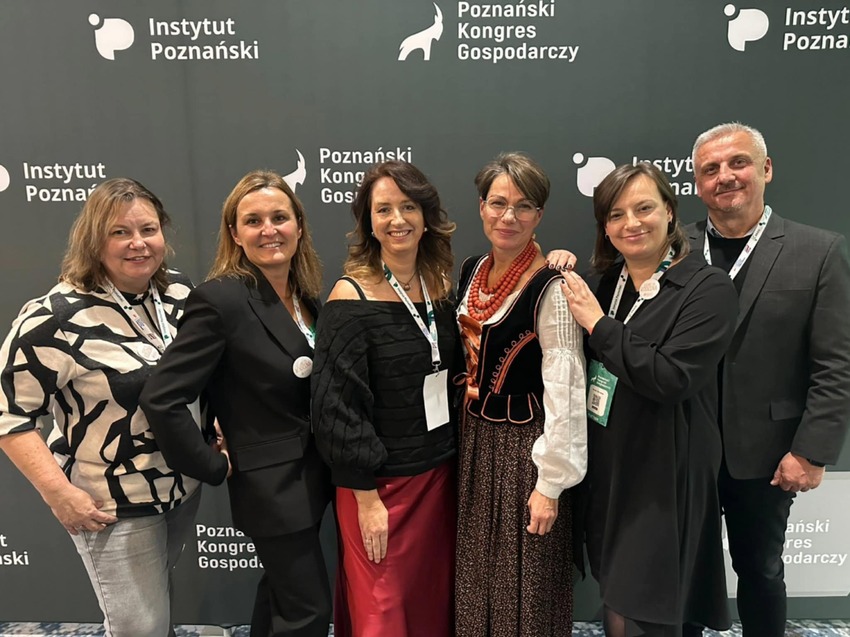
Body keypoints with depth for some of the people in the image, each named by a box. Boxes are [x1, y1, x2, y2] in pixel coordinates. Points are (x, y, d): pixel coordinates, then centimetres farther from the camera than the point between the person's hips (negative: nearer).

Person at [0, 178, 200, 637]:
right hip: (114, 504, -5)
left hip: (184, 485, 6)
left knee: (158, 598, 29)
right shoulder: (58, 316, -22)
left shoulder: (179, 292, -4)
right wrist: (59, 492, -20)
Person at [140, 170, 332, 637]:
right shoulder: (218, 299, -21)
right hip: (271, 485, -7)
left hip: (310, 474, 7)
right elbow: (161, 399, -24)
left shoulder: (306, 296, 1)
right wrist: (215, 467, -16)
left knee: (281, 590, 26)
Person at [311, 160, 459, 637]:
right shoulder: (351, 296, -14)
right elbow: (338, 406, -14)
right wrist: (366, 497, -13)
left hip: (440, 473, 5)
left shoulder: (441, 287, 2)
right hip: (380, 483, -5)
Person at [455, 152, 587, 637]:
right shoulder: (472, 271, 3)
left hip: (526, 445, -6)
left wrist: (551, 482, -18)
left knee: (525, 581, 11)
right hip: (476, 438, 7)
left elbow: (564, 389, -19)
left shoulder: (550, 287, -19)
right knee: (477, 575, 21)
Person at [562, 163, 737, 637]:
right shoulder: (607, 281, 7)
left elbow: (671, 378, -24)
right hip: (607, 470, 7)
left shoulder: (708, 288, -13)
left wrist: (598, 323, -18)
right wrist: (563, 274, -2)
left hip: (663, 477, -6)